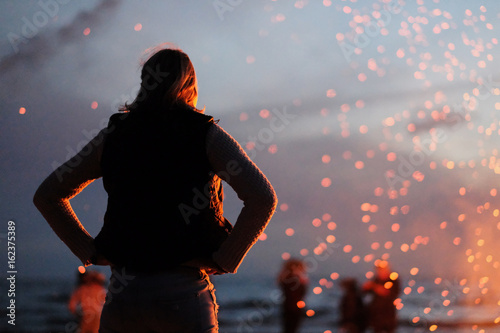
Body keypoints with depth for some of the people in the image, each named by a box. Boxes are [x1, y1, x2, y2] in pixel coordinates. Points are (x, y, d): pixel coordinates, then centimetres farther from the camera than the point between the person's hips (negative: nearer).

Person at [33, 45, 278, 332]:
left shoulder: (113, 135, 10)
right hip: (183, 290, -2)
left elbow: (47, 195, 15)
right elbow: (262, 197, -11)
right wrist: (224, 259, -4)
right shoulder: (206, 134, 1)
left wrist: (90, 251, 12)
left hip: (124, 292, 3)